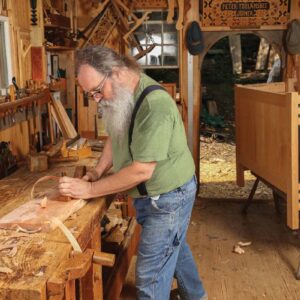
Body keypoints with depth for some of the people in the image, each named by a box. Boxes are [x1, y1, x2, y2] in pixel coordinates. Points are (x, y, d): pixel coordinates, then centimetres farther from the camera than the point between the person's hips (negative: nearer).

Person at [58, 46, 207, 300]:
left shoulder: (155, 105, -31)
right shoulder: (120, 95, -2)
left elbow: (142, 171, -30)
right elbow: (115, 136, 13)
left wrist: (89, 189, -23)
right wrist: (97, 171, -2)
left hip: (169, 196, -9)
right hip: (150, 195, 9)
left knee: (150, 275, 0)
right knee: (174, 246, 28)